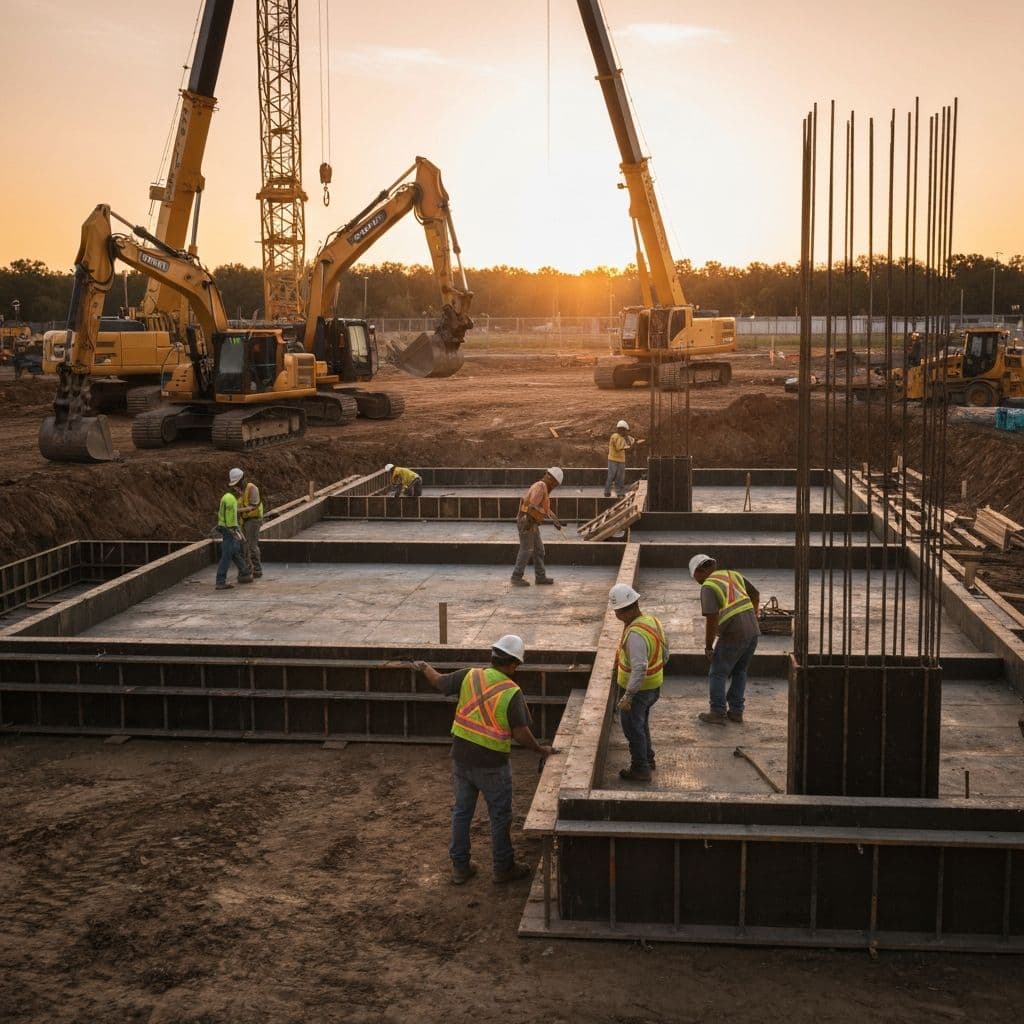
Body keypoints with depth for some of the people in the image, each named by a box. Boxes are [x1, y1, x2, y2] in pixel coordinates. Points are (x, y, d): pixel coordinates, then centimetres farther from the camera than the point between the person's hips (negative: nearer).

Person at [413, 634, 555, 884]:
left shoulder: (469, 676, -5)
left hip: (461, 759, 5)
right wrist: (542, 751, -3)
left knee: (461, 812, 18)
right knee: (500, 817, 12)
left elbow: (438, 682, 7)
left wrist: (424, 667, 27)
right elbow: (521, 734, -19)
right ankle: (504, 868, 23)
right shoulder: (512, 693, -17)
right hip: (492, 765, -5)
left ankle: (460, 866, 27)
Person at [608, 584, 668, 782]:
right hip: (654, 686, 9)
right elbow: (665, 653, 10)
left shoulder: (635, 634, -31)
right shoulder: (653, 621, -2)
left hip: (637, 690, -9)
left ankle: (640, 769, 20)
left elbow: (639, 668, -33)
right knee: (641, 724, 27)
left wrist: (628, 697, -29)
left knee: (633, 728, 9)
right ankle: (648, 758, 41)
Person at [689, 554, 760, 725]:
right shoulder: (732, 574, 11)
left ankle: (718, 713, 8)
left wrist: (708, 647, -8)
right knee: (739, 672, 19)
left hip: (733, 635, -7)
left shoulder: (708, 587, -11)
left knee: (718, 674, 7)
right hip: (753, 631, 7)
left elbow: (711, 620, -18)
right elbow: (755, 593, 23)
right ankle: (736, 711, 23)